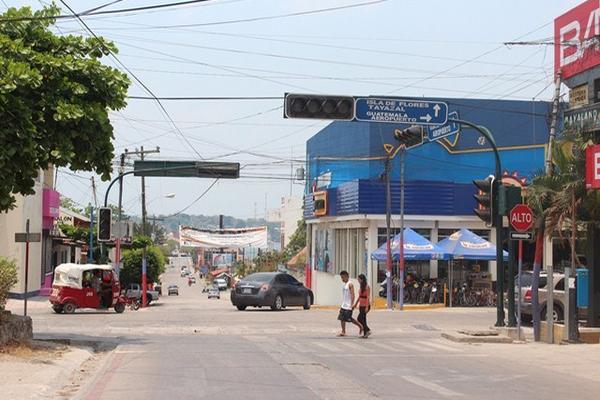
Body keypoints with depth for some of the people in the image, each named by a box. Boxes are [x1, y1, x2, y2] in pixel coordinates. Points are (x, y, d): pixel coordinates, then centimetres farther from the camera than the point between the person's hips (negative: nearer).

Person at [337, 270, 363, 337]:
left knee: (349, 318, -6)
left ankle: (361, 326, 9)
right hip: (343, 305, 8)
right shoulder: (344, 285, 15)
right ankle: (343, 332, 5)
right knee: (342, 318, 2)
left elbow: (352, 295, -16)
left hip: (348, 306, -8)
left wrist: (352, 304, -22)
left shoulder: (350, 284, -11)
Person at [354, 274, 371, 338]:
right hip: (361, 305, 9)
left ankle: (368, 330, -6)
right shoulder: (360, 287, 12)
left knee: (359, 319, -12)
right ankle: (365, 334, 11)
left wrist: (367, 307, -22)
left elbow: (368, 297, -17)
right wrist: (355, 304, 21)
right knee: (363, 319, 8)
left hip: (365, 305, -9)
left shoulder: (367, 287, -13)